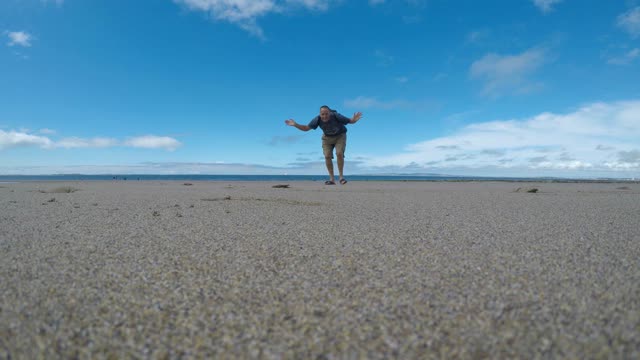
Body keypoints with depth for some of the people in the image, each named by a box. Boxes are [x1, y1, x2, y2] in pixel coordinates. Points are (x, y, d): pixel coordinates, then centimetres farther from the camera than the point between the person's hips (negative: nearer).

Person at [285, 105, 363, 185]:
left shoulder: (336, 116, -32)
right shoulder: (317, 119, -25)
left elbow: (351, 121, -23)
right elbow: (306, 128, -14)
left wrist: (355, 119, -47)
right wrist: (295, 124, -30)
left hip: (340, 136, -2)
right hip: (327, 137, 2)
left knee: (339, 154, -22)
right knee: (327, 156, -13)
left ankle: (341, 176, -7)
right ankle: (332, 179, -5)